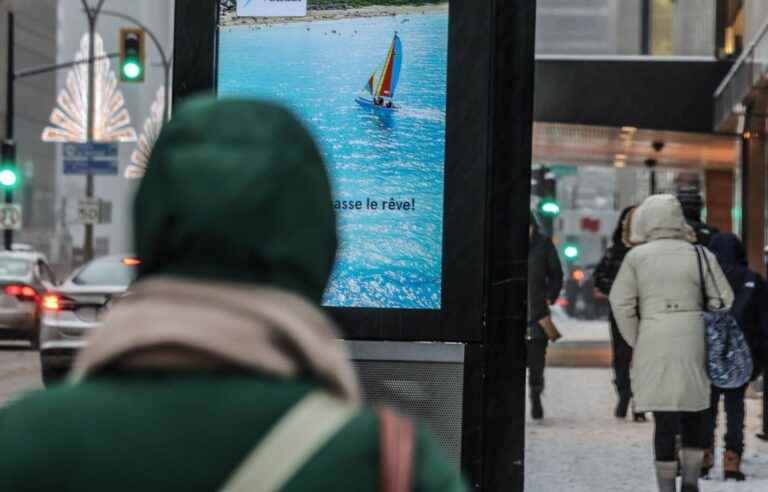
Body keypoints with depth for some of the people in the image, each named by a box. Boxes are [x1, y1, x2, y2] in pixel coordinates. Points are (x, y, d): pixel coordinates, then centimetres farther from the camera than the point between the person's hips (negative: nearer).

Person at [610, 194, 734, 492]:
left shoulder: (637, 256, 1)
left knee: (665, 421, 1)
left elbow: (620, 301, -3)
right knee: (695, 416, 17)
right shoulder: (700, 255, 4)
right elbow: (724, 300, 3)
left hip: (653, 345, -1)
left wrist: (636, 341, 5)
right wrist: (711, 341, 13)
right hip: (692, 344, 1)